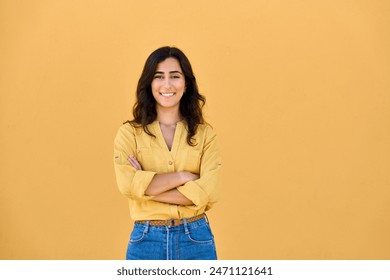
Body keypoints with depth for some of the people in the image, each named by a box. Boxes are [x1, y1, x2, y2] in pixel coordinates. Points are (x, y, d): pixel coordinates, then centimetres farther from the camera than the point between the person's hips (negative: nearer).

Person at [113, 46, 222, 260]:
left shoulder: (205, 133, 2)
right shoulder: (129, 132, 1)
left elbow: (207, 192, -11)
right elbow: (127, 184, -14)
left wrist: (146, 187, -12)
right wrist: (183, 176, -12)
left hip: (196, 240, 0)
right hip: (146, 241, 0)